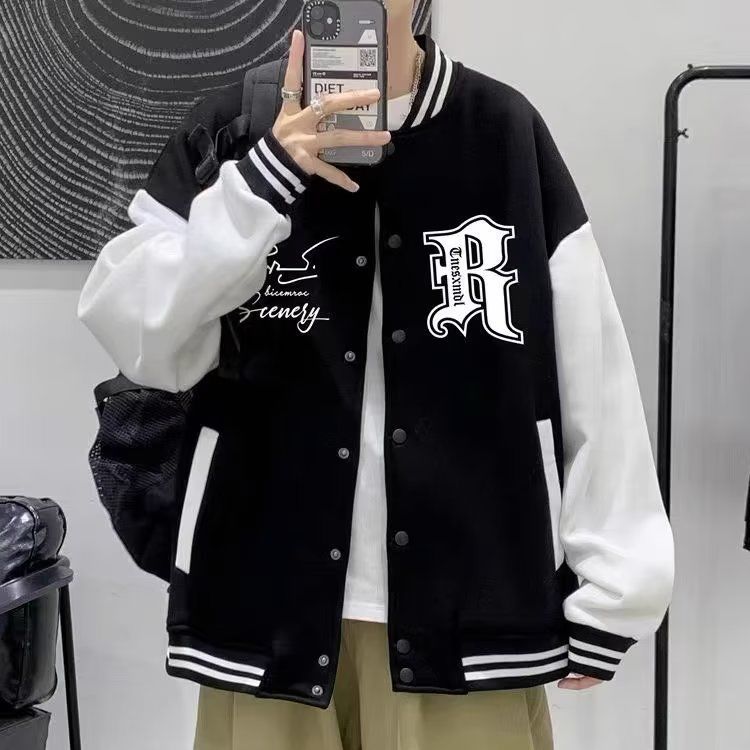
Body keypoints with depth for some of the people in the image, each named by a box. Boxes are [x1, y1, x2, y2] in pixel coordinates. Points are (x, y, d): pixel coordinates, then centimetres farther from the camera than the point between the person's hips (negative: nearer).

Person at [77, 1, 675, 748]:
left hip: (472, 607, 0)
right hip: (271, 605, 1)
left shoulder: (507, 132, 0)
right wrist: (266, 174, -19)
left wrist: (610, 588, 2)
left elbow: (594, 375, 1)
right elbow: (138, 339, -8)